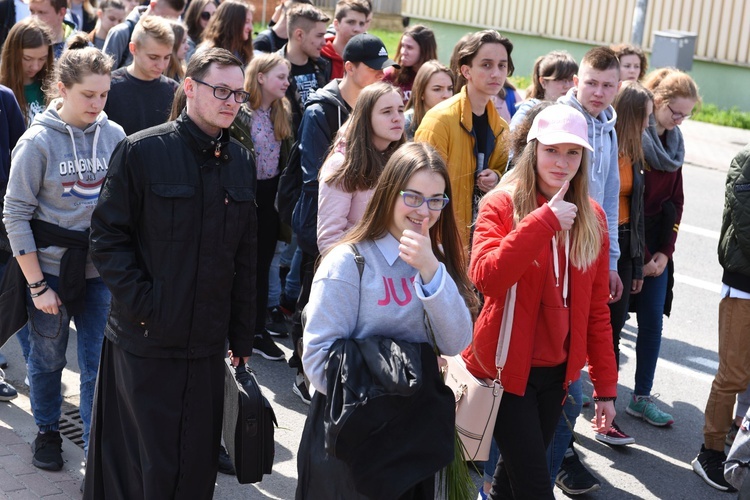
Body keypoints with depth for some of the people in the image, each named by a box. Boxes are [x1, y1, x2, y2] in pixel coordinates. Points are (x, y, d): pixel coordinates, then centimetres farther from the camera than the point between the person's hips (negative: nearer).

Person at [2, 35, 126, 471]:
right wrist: (37, 285, -10)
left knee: (99, 365, 3)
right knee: (48, 359, 15)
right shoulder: (38, 141, -11)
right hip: (50, 269, -2)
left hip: (100, 270, 2)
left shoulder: (114, 135, -3)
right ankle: (47, 432, 38)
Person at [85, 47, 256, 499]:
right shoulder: (142, 151, -8)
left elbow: (246, 257, 10)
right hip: (146, 340, -4)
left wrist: (242, 338, 10)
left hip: (209, 343, 4)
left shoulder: (242, 162, 7)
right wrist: (142, 304, -16)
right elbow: (108, 236, -8)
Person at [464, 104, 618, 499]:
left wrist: (605, 385, 6)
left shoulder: (591, 217, 5)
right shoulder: (501, 204, -10)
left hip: (556, 371, 5)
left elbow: (597, 308, 7)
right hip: (506, 367, -5)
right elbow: (485, 278, -27)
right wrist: (545, 221, -29)